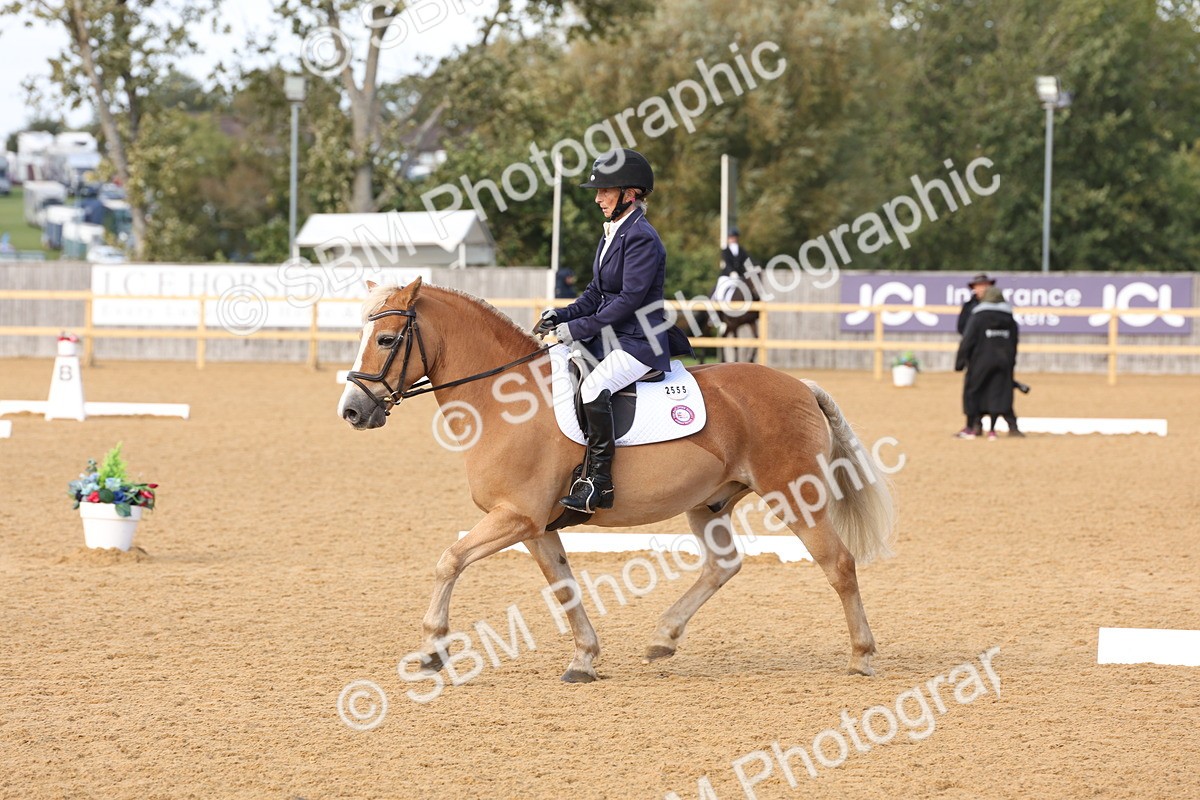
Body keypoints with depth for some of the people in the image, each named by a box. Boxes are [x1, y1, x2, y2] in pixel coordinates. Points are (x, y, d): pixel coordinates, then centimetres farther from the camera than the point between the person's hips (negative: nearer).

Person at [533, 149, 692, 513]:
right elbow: (596, 293, 17)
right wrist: (562, 315, 1)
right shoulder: (611, 234, 14)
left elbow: (629, 299, -21)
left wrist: (578, 328, -20)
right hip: (608, 340, 11)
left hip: (641, 342, -11)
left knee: (593, 387, -33)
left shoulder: (641, 238, -15)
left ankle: (598, 482, -30)